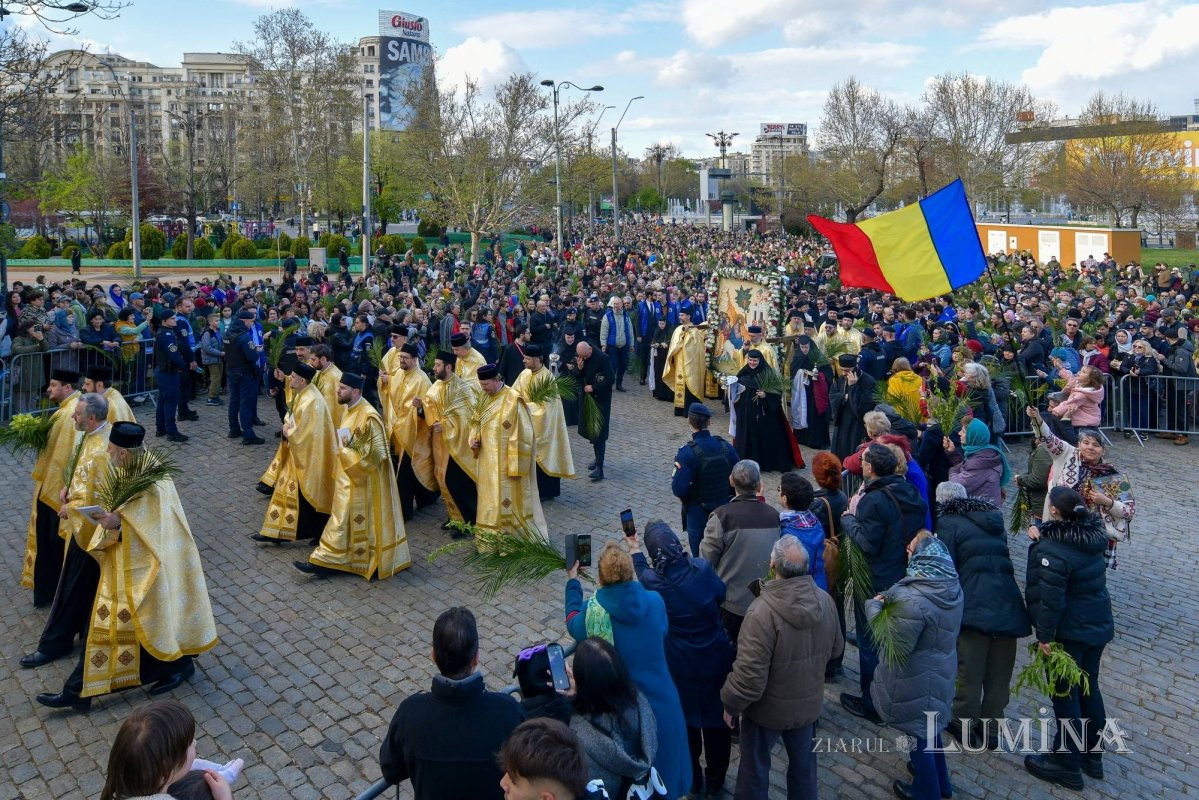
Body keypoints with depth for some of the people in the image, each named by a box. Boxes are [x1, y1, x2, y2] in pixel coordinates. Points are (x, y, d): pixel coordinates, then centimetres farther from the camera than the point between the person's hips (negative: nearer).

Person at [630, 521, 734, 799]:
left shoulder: (651, 581, -20)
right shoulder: (702, 567, -19)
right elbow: (721, 594, -1)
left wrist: (636, 552, 21)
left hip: (680, 667, -1)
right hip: (716, 660, 1)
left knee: (686, 722, 21)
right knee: (717, 719, 20)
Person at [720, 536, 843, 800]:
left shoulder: (762, 611, -35)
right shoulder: (826, 601, -16)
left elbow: (749, 675, -30)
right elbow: (836, 649, 3)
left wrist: (730, 704, -12)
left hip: (767, 709, -5)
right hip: (809, 703, 5)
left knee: (755, 769, 19)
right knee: (804, 767, 26)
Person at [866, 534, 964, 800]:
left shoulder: (912, 601, -35)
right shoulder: (952, 587, -8)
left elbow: (897, 647, -27)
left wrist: (875, 607, -17)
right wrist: (889, 602, 2)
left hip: (917, 678, -8)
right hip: (941, 668, 8)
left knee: (918, 731, 15)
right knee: (929, 724, 28)